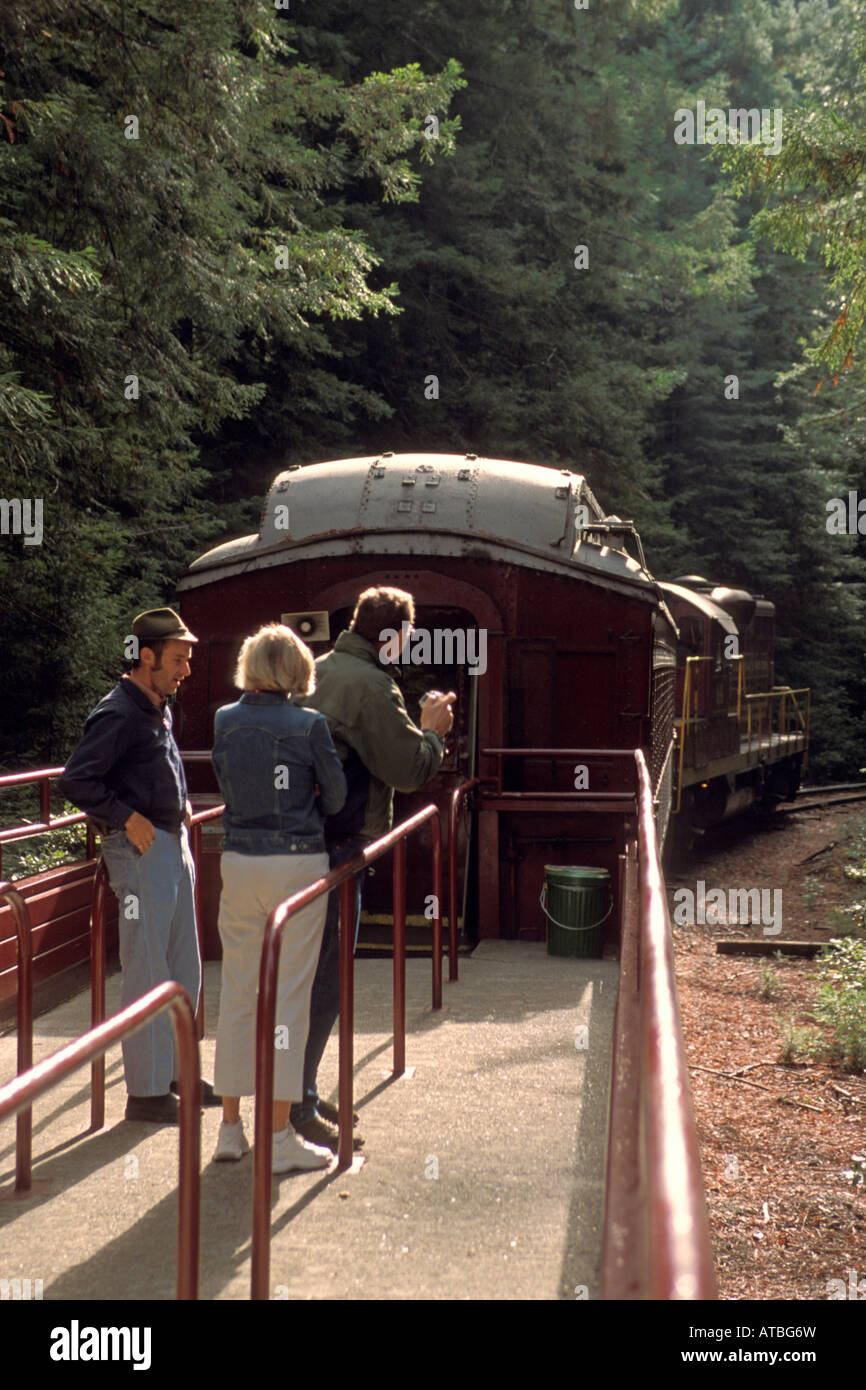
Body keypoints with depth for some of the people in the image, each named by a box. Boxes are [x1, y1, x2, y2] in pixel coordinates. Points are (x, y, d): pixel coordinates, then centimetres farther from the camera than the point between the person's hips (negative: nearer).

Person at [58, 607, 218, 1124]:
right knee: (147, 973, -3)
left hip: (174, 843, 10)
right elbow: (75, 781, -22)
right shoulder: (119, 713, -16)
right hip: (141, 848, -10)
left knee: (183, 968, 16)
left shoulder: (160, 709, 12)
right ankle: (147, 1091, 5)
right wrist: (127, 819, -19)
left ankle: (176, 1072, 28)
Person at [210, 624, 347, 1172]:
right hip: (299, 863, -3)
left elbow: (227, 786, 11)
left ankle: (231, 1126, 19)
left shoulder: (225, 721, 1)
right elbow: (336, 797, -1)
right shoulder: (310, 725, -9)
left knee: (238, 993, 12)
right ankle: (280, 1136, 3)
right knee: (289, 996, 1)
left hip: (240, 863, 4)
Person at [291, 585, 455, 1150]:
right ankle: (296, 1110, -1)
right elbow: (410, 769, -16)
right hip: (334, 846, -10)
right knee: (325, 981, -5)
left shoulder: (318, 671, 14)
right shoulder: (371, 686, -14)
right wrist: (433, 731, 2)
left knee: (309, 975, 17)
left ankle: (301, 1096, 25)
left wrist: (422, 732, 23)